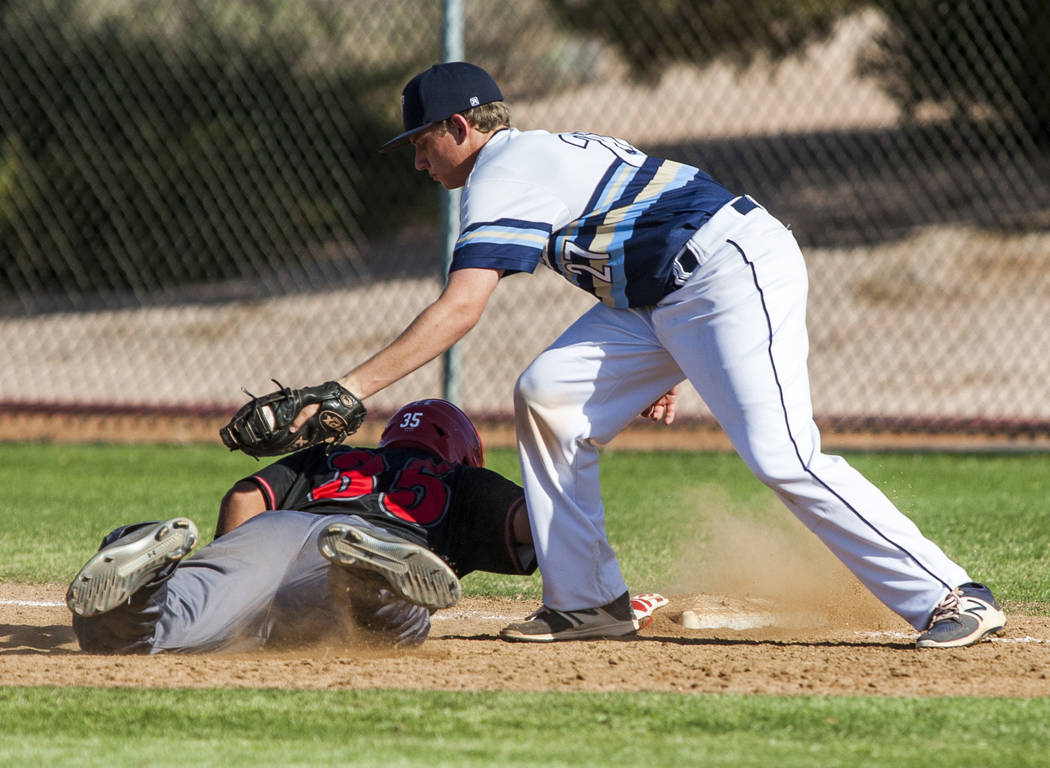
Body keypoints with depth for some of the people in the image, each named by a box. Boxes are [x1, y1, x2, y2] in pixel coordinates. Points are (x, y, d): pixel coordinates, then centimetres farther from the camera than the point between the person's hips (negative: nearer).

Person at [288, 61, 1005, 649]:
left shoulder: (502, 174, -10)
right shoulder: (541, 156, 20)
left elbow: (459, 308, -22)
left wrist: (352, 387, -23)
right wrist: (658, 367, 21)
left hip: (734, 271, -10)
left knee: (783, 457, -21)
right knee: (548, 396, 3)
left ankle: (954, 599, -20)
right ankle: (588, 600, 4)